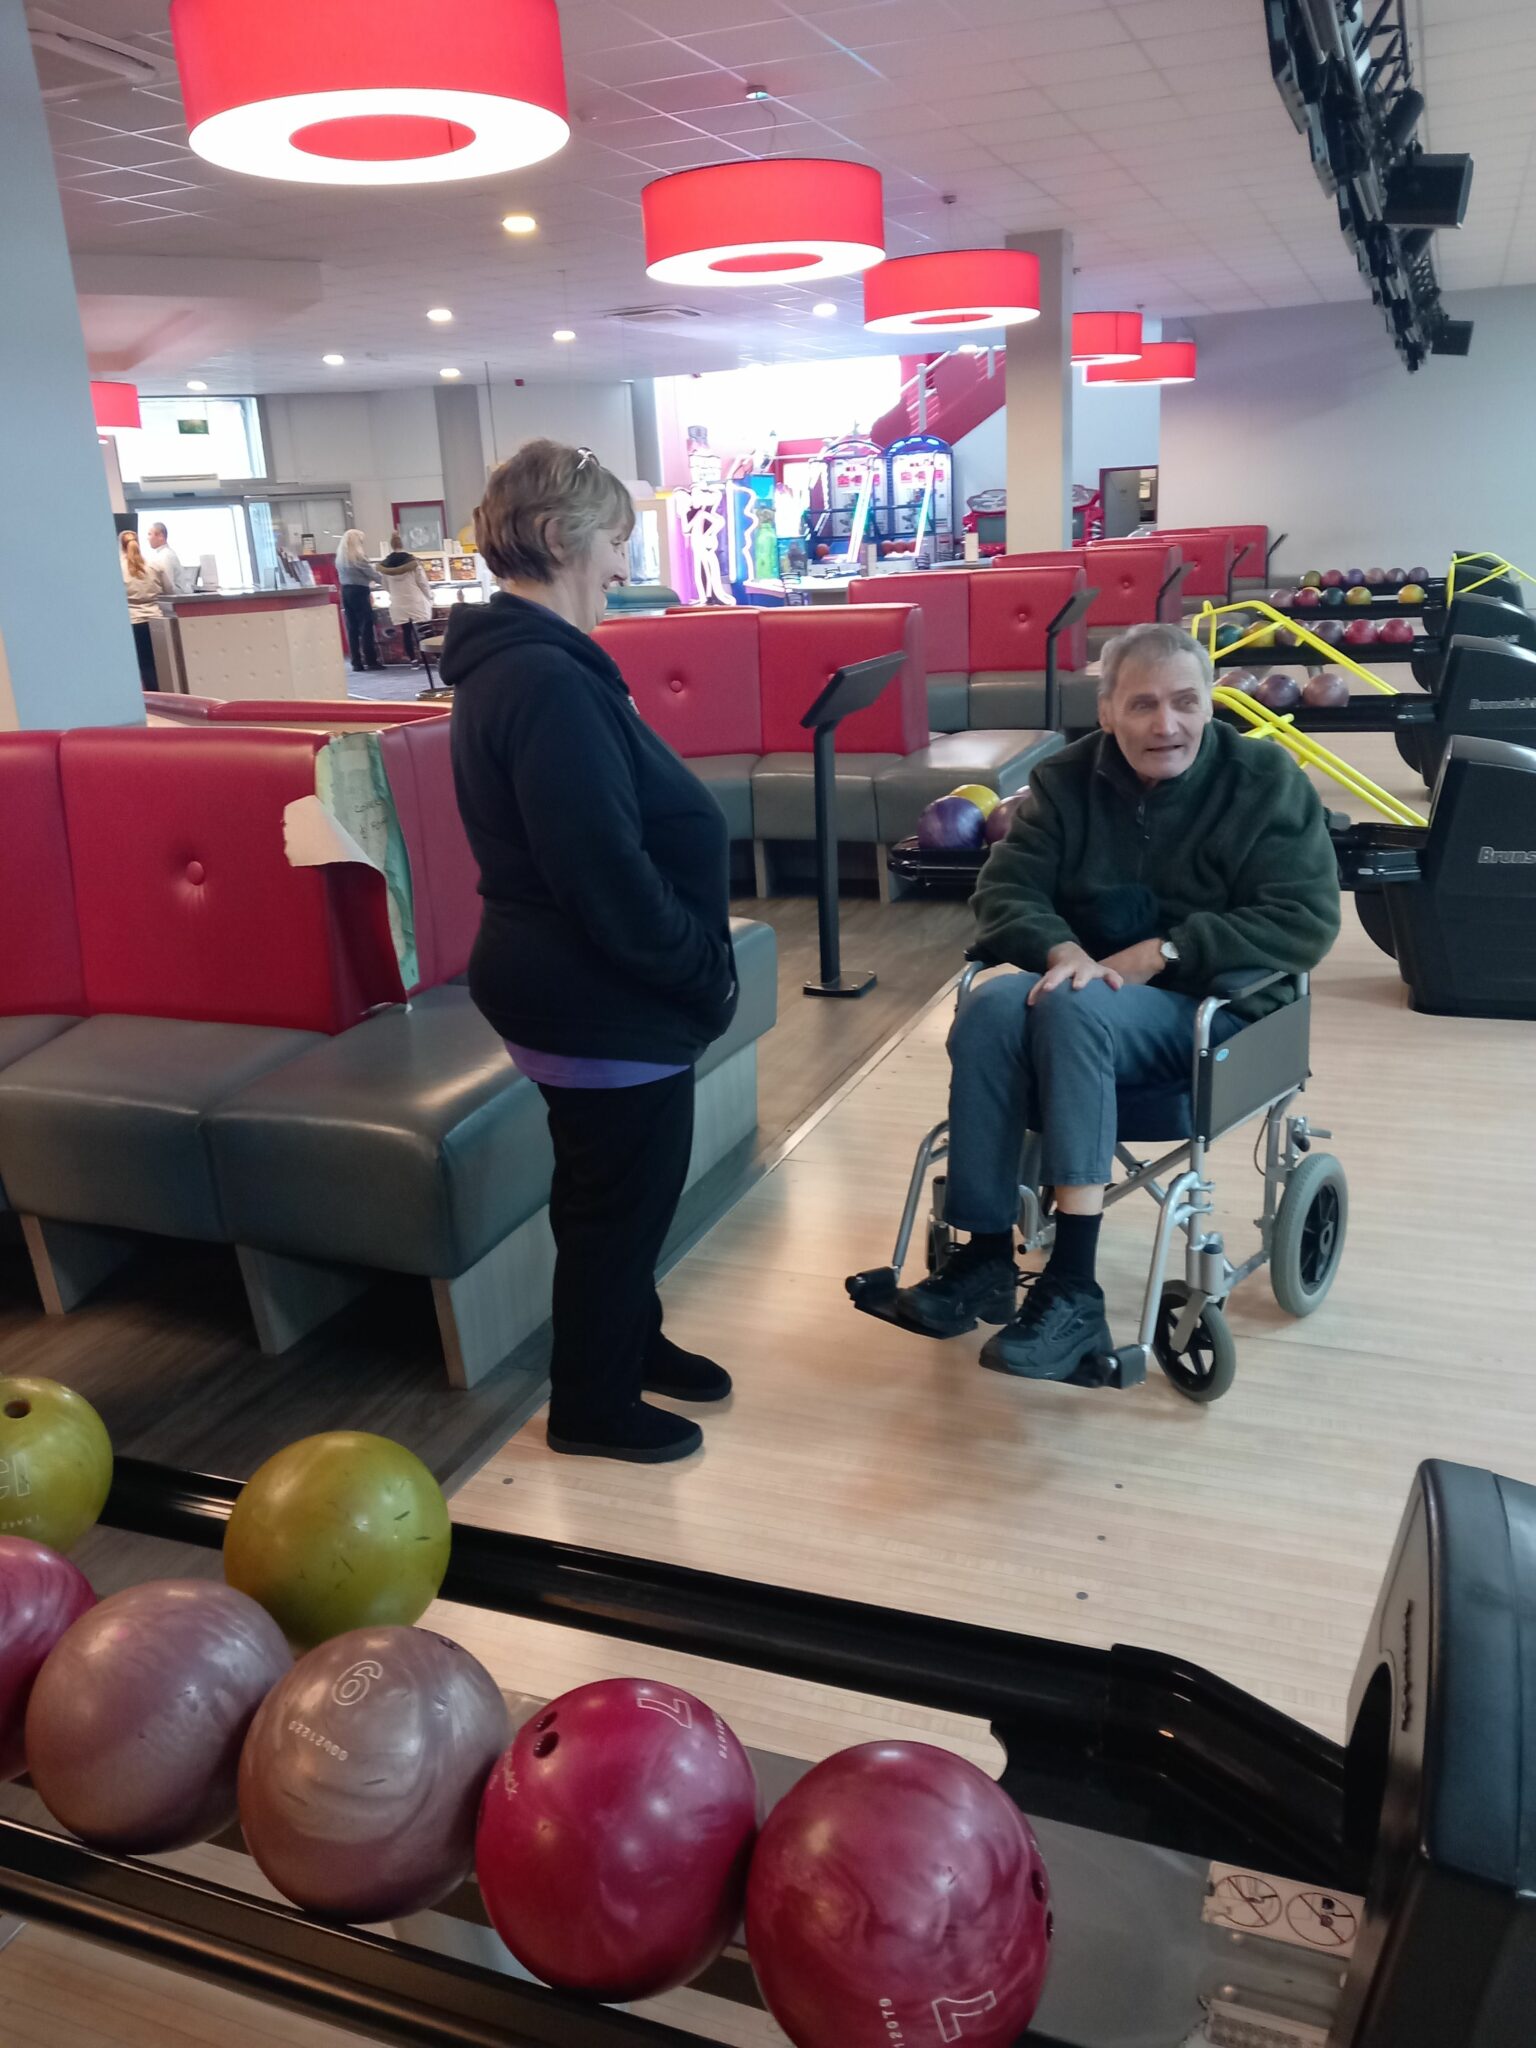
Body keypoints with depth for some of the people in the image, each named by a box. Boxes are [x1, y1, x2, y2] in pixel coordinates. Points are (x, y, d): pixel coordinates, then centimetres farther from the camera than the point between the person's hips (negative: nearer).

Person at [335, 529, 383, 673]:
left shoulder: (340, 557, 10)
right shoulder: (358, 557, -13)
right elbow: (372, 573, -9)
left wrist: (368, 583, 22)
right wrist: (385, 580, 10)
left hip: (345, 592, 7)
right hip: (359, 592, -7)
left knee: (352, 628, 6)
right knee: (366, 626, -2)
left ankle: (356, 663, 5)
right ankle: (371, 660, -1)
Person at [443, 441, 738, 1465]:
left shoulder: (518, 659, 10)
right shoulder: (546, 682, -24)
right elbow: (610, 877, -27)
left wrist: (694, 963, 13)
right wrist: (704, 969, -14)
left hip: (577, 986, 10)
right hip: (602, 998, -10)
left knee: (619, 1185, 24)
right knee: (622, 1194, 7)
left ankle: (632, 1340, 44)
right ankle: (593, 1407, 26)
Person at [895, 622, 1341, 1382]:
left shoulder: (1265, 779, -4)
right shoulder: (1065, 779, 6)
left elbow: (1305, 921, -12)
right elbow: (1004, 891, 1)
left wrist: (1159, 955, -21)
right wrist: (1061, 950, -22)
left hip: (1212, 1006, -3)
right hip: (1086, 983, 4)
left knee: (1076, 1011, -36)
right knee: (990, 1008, -30)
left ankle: (1073, 1289, -36)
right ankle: (984, 1255, -24)